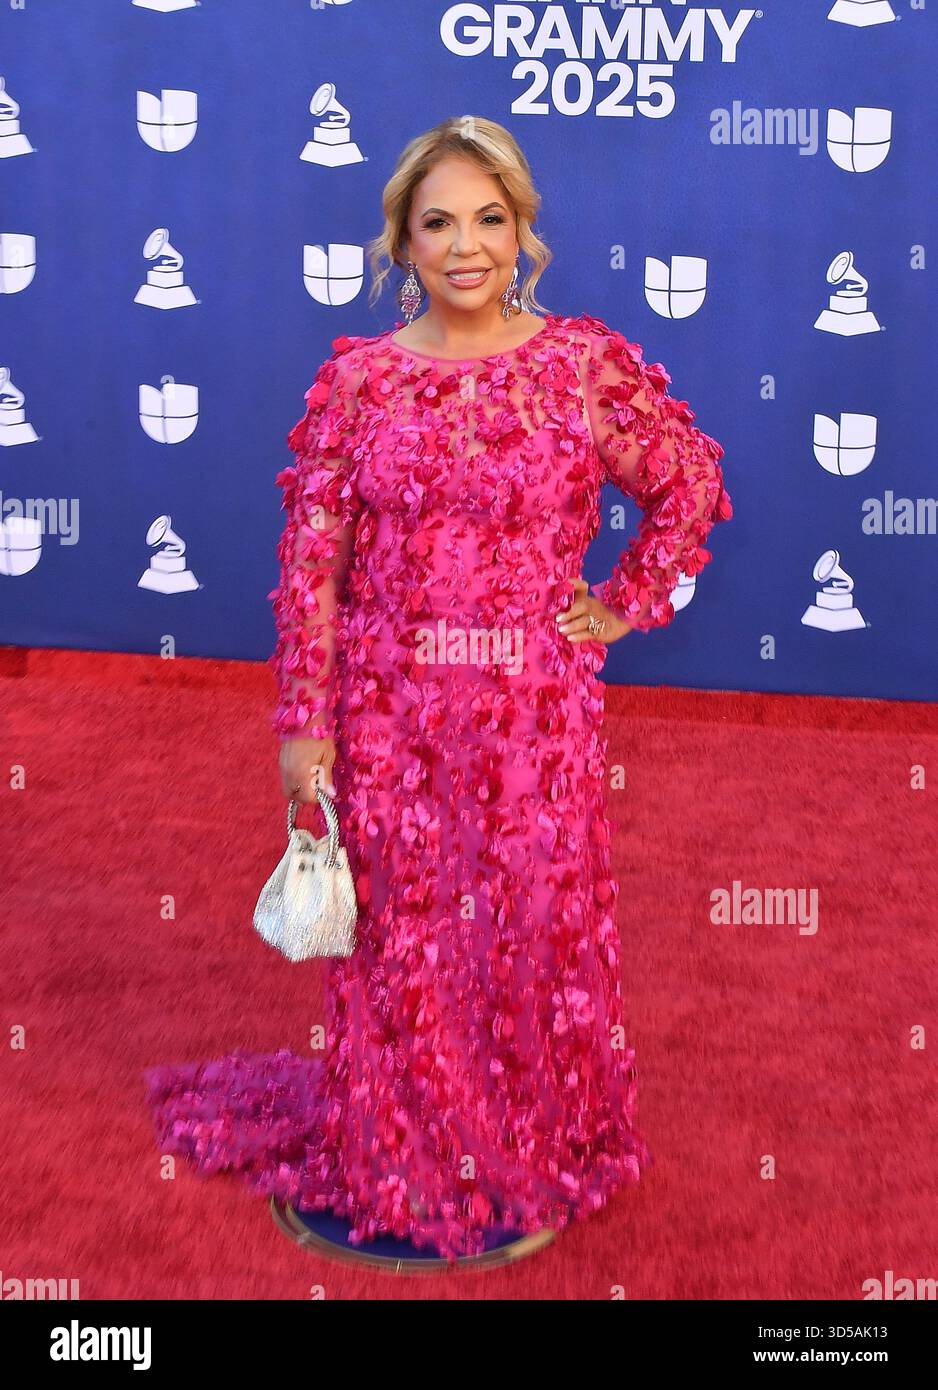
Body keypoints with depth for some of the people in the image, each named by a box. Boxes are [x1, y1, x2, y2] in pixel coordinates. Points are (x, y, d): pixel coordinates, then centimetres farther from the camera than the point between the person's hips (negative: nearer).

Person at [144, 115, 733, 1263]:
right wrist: (304, 722, -5)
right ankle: (395, 1162, 35)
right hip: (389, 710, 0)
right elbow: (310, 562, -3)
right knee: (400, 937, 11)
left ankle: (537, 1155, 36)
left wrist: (626, 606, 3)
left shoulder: (587, 362, -1)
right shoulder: (356, 377, -1)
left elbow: (691, 484, 9)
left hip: (536, 712, 0)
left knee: (539, 930, 11)